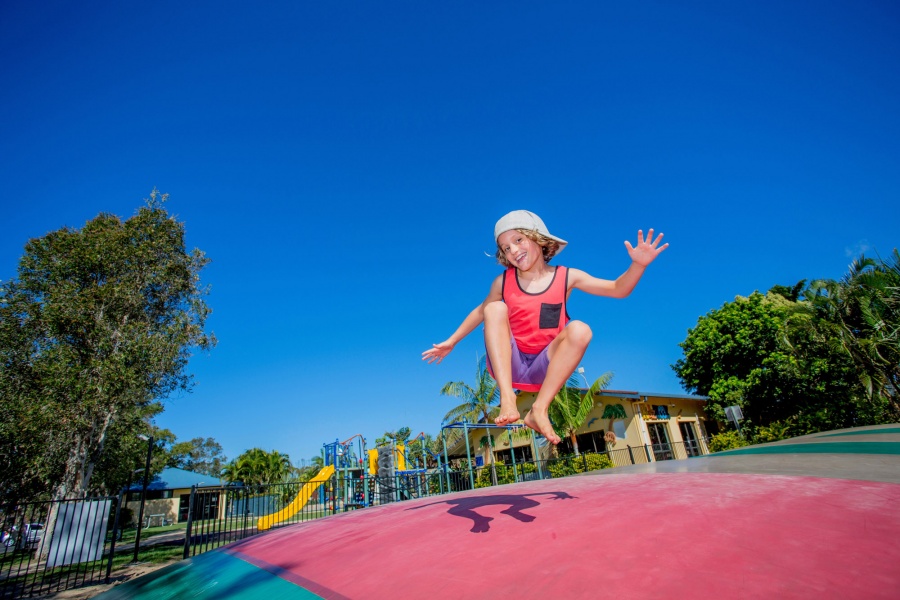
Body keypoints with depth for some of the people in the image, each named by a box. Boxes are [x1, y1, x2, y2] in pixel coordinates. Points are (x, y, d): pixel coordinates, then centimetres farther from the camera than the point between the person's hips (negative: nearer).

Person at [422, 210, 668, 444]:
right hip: (507, 364, 1)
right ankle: (507, 396, -33)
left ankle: (539, 409, -27)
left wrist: (638, 264, -18)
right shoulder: (503, 282, 1)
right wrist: (451, 342, 18)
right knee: (495, 307, -21)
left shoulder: (566, 277, 0)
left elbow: (618, 290, 0)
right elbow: (481, 312, 15)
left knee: (580, 330, -25)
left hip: (544, 369, 0)